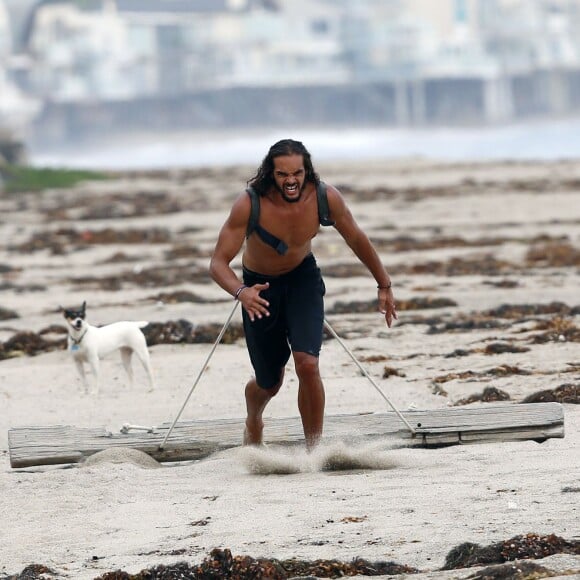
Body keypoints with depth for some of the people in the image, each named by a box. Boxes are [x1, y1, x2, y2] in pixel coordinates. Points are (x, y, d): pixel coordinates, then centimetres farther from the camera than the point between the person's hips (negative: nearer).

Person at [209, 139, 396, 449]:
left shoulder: (325, 198, -24)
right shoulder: (249, 205, -31)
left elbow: (356, 239, -4)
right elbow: (218, 262, -30)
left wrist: (384, 285, 4)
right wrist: (240, 292, -51)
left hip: (303, 280, 1)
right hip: (260, 287, -1)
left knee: (307, 364, -22)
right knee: (269, 383, 10)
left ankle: (315, 446, -6)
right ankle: (253, 423, 47)